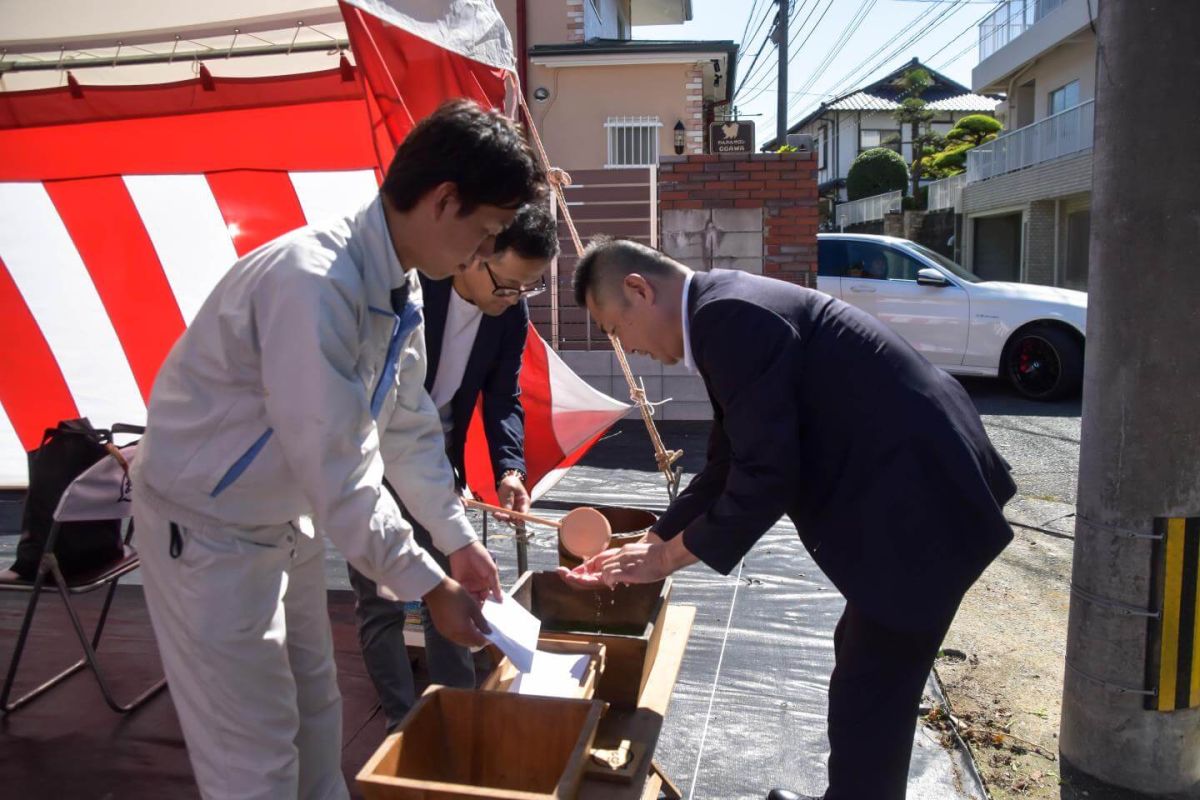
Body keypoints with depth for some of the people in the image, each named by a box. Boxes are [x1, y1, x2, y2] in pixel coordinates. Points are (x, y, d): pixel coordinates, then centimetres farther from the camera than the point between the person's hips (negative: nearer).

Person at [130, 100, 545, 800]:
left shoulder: (401, 290, -3)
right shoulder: (311, 282, -32)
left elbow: (408, 429, 5)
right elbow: (336, 471, -31)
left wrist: (461, 541, 4)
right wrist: (430, 586, -21)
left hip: (288, 519, 9)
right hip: (206, 528, -8)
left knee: (316, 708, 21)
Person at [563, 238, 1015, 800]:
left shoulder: (731, 315, -22)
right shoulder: (729, 312, 10)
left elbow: (766, 477, -23)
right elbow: (728, 465, 16)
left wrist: (667, 555, -10)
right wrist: (654, 542, 13)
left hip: (918, 506, -11)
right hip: (904, 493, 11)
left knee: (867, 700, 1)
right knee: (866, 681, 25)